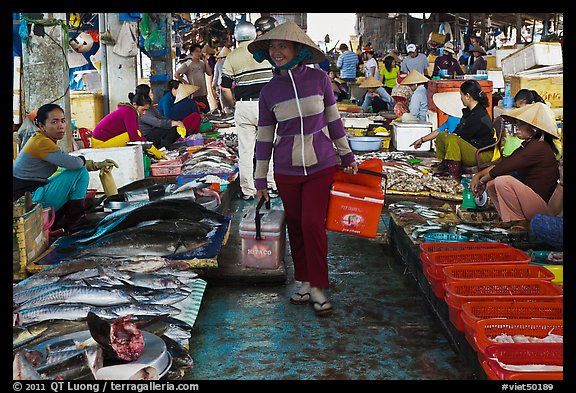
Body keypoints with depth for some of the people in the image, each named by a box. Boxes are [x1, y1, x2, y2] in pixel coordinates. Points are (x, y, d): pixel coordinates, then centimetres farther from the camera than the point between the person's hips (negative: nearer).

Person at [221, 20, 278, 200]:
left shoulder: (231, 57, 1)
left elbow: (225, 89, -2)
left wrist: (232, 105, 15)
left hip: (243, 107, 0)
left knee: (245, 151, 7)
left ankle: (247, 190, 12)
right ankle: (272, 186, 16)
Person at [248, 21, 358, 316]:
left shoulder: (319, 79, -4)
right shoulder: (269, 92, 0)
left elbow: (333, 120, 6)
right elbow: (264, 137, 5)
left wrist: (347, 156, 10)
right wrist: (260, 179, 6)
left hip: (322, 165, -2)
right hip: (287, 170, 2)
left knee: (313, 224, -8)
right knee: (296, 226, 8)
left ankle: (317, 287, 5)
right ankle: (304, 282, 23)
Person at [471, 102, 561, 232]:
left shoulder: (538, 147, -19)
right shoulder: (527, 145, 13)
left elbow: (506, 166, -20)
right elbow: (503, 162, 10)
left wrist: (482, 180, -7)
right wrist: (478, 175, -2)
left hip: (544, 206, -10)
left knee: (502, 181, -25)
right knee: (490, 183, 7)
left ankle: (521, 223, -9)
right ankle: (510, 221, 2)